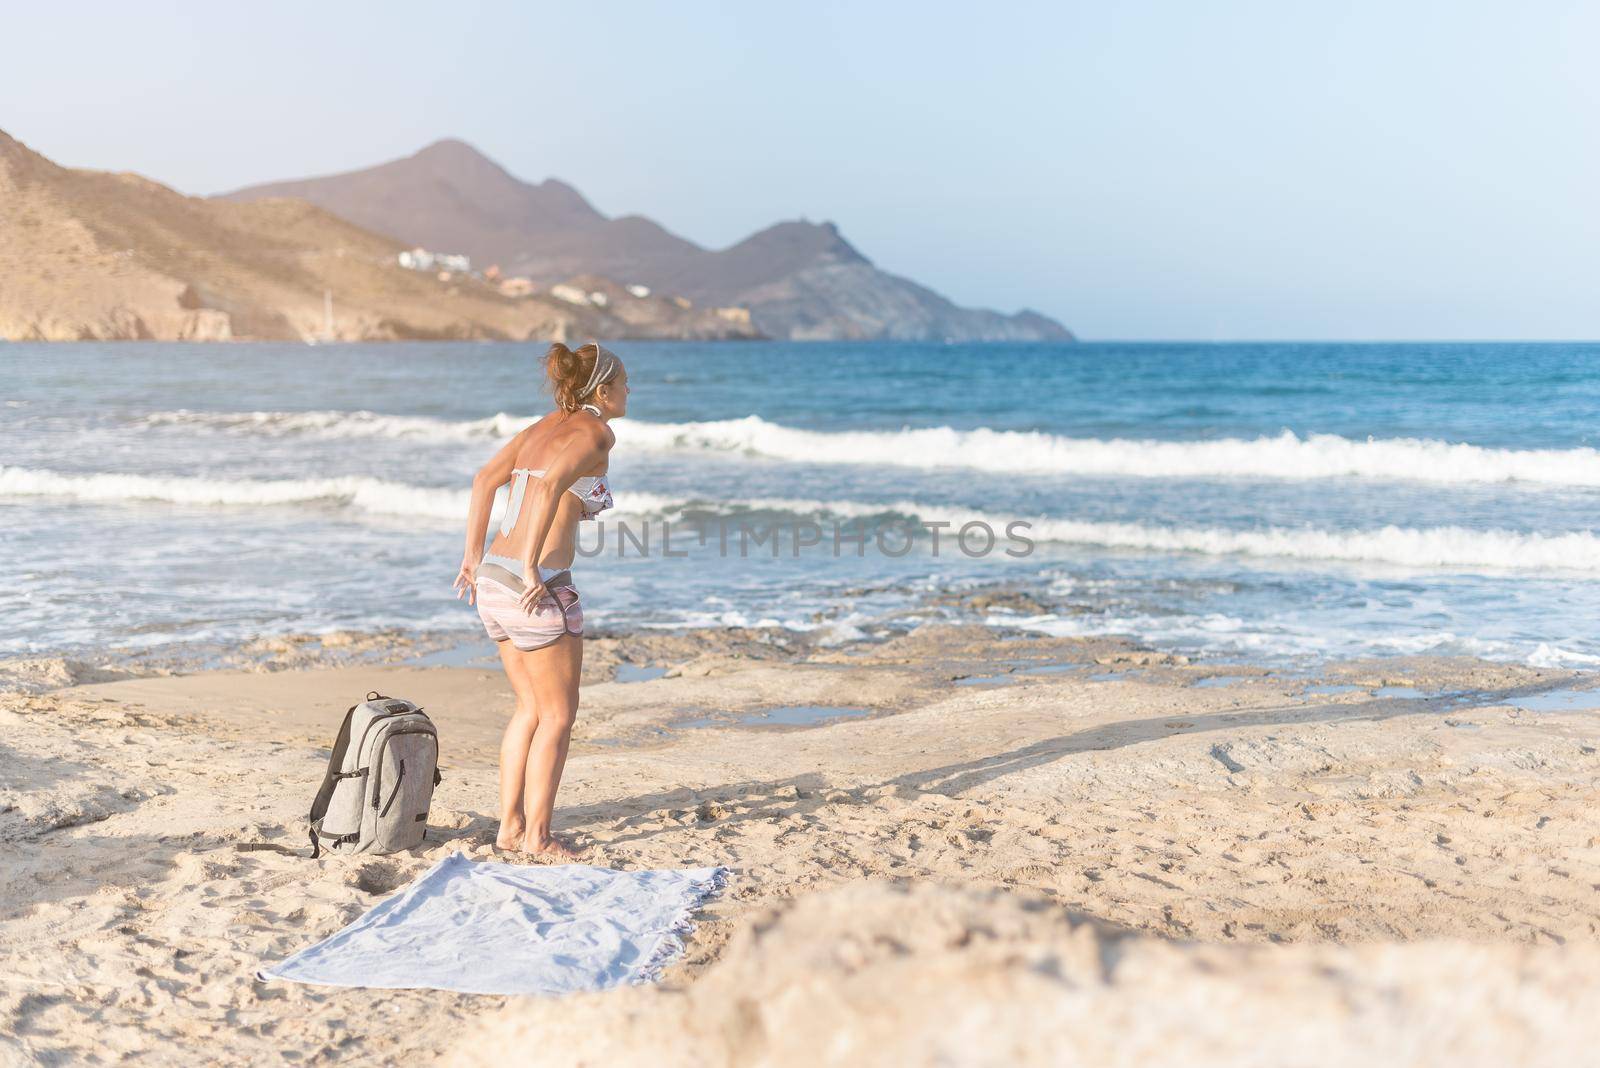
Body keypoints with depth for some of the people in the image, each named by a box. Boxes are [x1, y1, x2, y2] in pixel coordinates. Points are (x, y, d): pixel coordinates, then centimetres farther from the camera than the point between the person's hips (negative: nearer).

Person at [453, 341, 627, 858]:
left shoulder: (543, 427, 18)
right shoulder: (595, 432, -6)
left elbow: (485, 479, 11)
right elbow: (551, 487, -23)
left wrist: (473, 555, 12)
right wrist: (531, 567, -22)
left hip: (494, 578, 8)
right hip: (538, 588, -8)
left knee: (531, 708, 19)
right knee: (558, 714, 6)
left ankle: (509, 825, 22)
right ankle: (537, 835, 9)